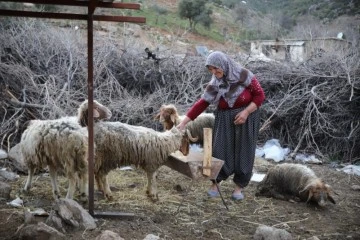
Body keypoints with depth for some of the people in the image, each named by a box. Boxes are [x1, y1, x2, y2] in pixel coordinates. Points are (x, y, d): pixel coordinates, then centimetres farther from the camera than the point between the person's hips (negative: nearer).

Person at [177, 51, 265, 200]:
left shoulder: (244, 75, -12)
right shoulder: (214, 84, -3)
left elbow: (260, 95, -8)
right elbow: (201, 103, -6)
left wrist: (246, 111, -19)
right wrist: (184, 122, -12)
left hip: (247, 120, -2)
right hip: (225, 121, 2)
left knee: (243, 153, 2)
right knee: (220, 151, -3)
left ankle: (239, 186, 17)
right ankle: (215, 183, 14)